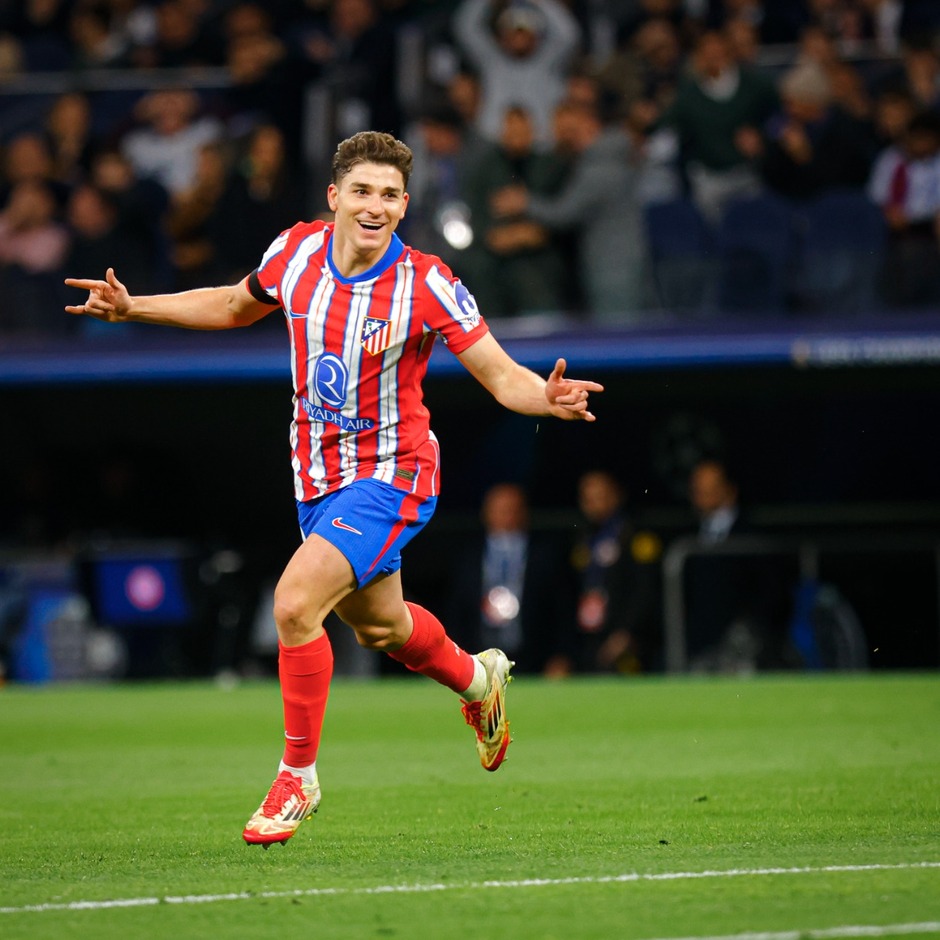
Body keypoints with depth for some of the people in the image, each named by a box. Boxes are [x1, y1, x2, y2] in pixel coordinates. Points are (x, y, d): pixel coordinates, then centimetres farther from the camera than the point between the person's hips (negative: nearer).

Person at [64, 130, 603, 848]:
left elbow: (502, 376, -16)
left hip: (391, 475, -6)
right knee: (379, 625, 24)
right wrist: (132, 308, 6)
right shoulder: (296, 252, -6)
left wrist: (548, 398, -38)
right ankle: (477, 678, 57)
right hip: (317, 476, 6)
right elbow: (234, 307, 14)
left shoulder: (426, 284, -19)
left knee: (295, 602, -24)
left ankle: (298, 776, -6)